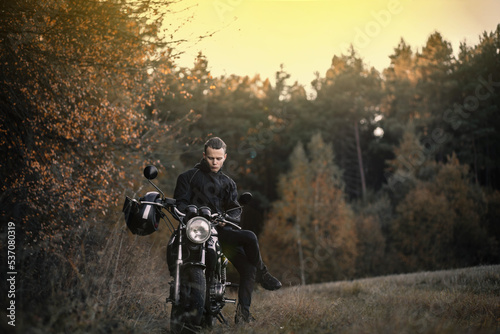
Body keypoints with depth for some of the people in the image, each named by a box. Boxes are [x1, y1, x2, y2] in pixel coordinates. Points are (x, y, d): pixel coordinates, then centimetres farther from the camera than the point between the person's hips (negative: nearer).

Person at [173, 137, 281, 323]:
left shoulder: (228, 183, 25)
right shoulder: (188, 177, 12)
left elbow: (236, 208, 15)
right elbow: (179, 202, 4)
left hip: (221, 229, 6)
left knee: (248, 268, -11)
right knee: (250, 238, -24)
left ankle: (243, 314, -7)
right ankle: (262, 274, -1)